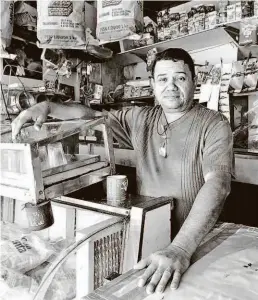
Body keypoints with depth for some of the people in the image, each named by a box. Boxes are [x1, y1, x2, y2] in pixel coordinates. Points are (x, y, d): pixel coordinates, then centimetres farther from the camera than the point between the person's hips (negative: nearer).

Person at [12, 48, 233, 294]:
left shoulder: (214, 125, -9)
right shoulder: (141, 119, 6)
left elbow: (217, 183, -22)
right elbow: (92, 115, 13)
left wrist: (180, 249, -34)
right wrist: (48, 106, -3)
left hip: (196, 243, -4)